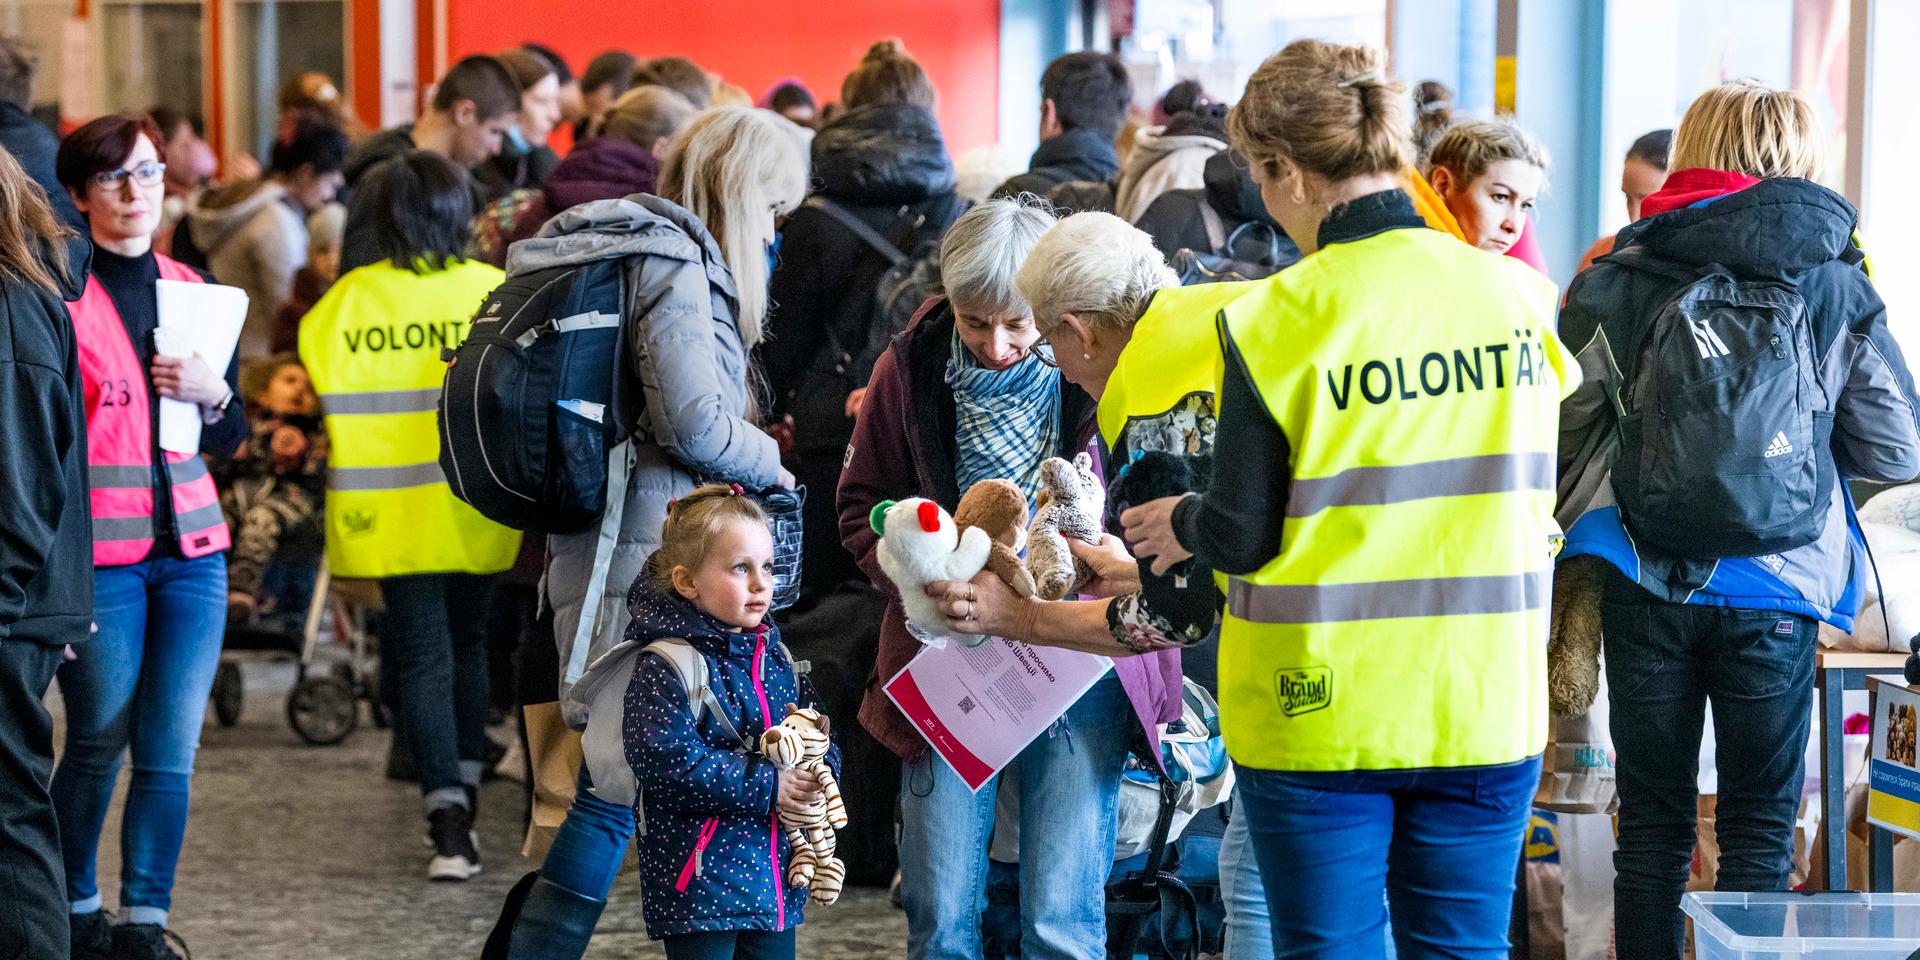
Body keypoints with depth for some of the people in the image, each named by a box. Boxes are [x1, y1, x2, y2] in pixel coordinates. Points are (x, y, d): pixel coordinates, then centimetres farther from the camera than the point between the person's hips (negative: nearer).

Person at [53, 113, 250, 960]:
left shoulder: (191, 290, 13)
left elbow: (229, 442, 19)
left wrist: (215, 394, -3)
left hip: (190, 548, 5)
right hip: (98, 553, -5)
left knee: (171, 754, -1)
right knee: (99, 743, 2)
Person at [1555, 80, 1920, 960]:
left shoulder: (1613, 283, -1)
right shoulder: (1838, 287, 0)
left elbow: (1560, 435, 1)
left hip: (1645, 587, 1)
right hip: (1777, 593, 0)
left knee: (1653, 823, 10)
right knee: (1760, 829, 8)